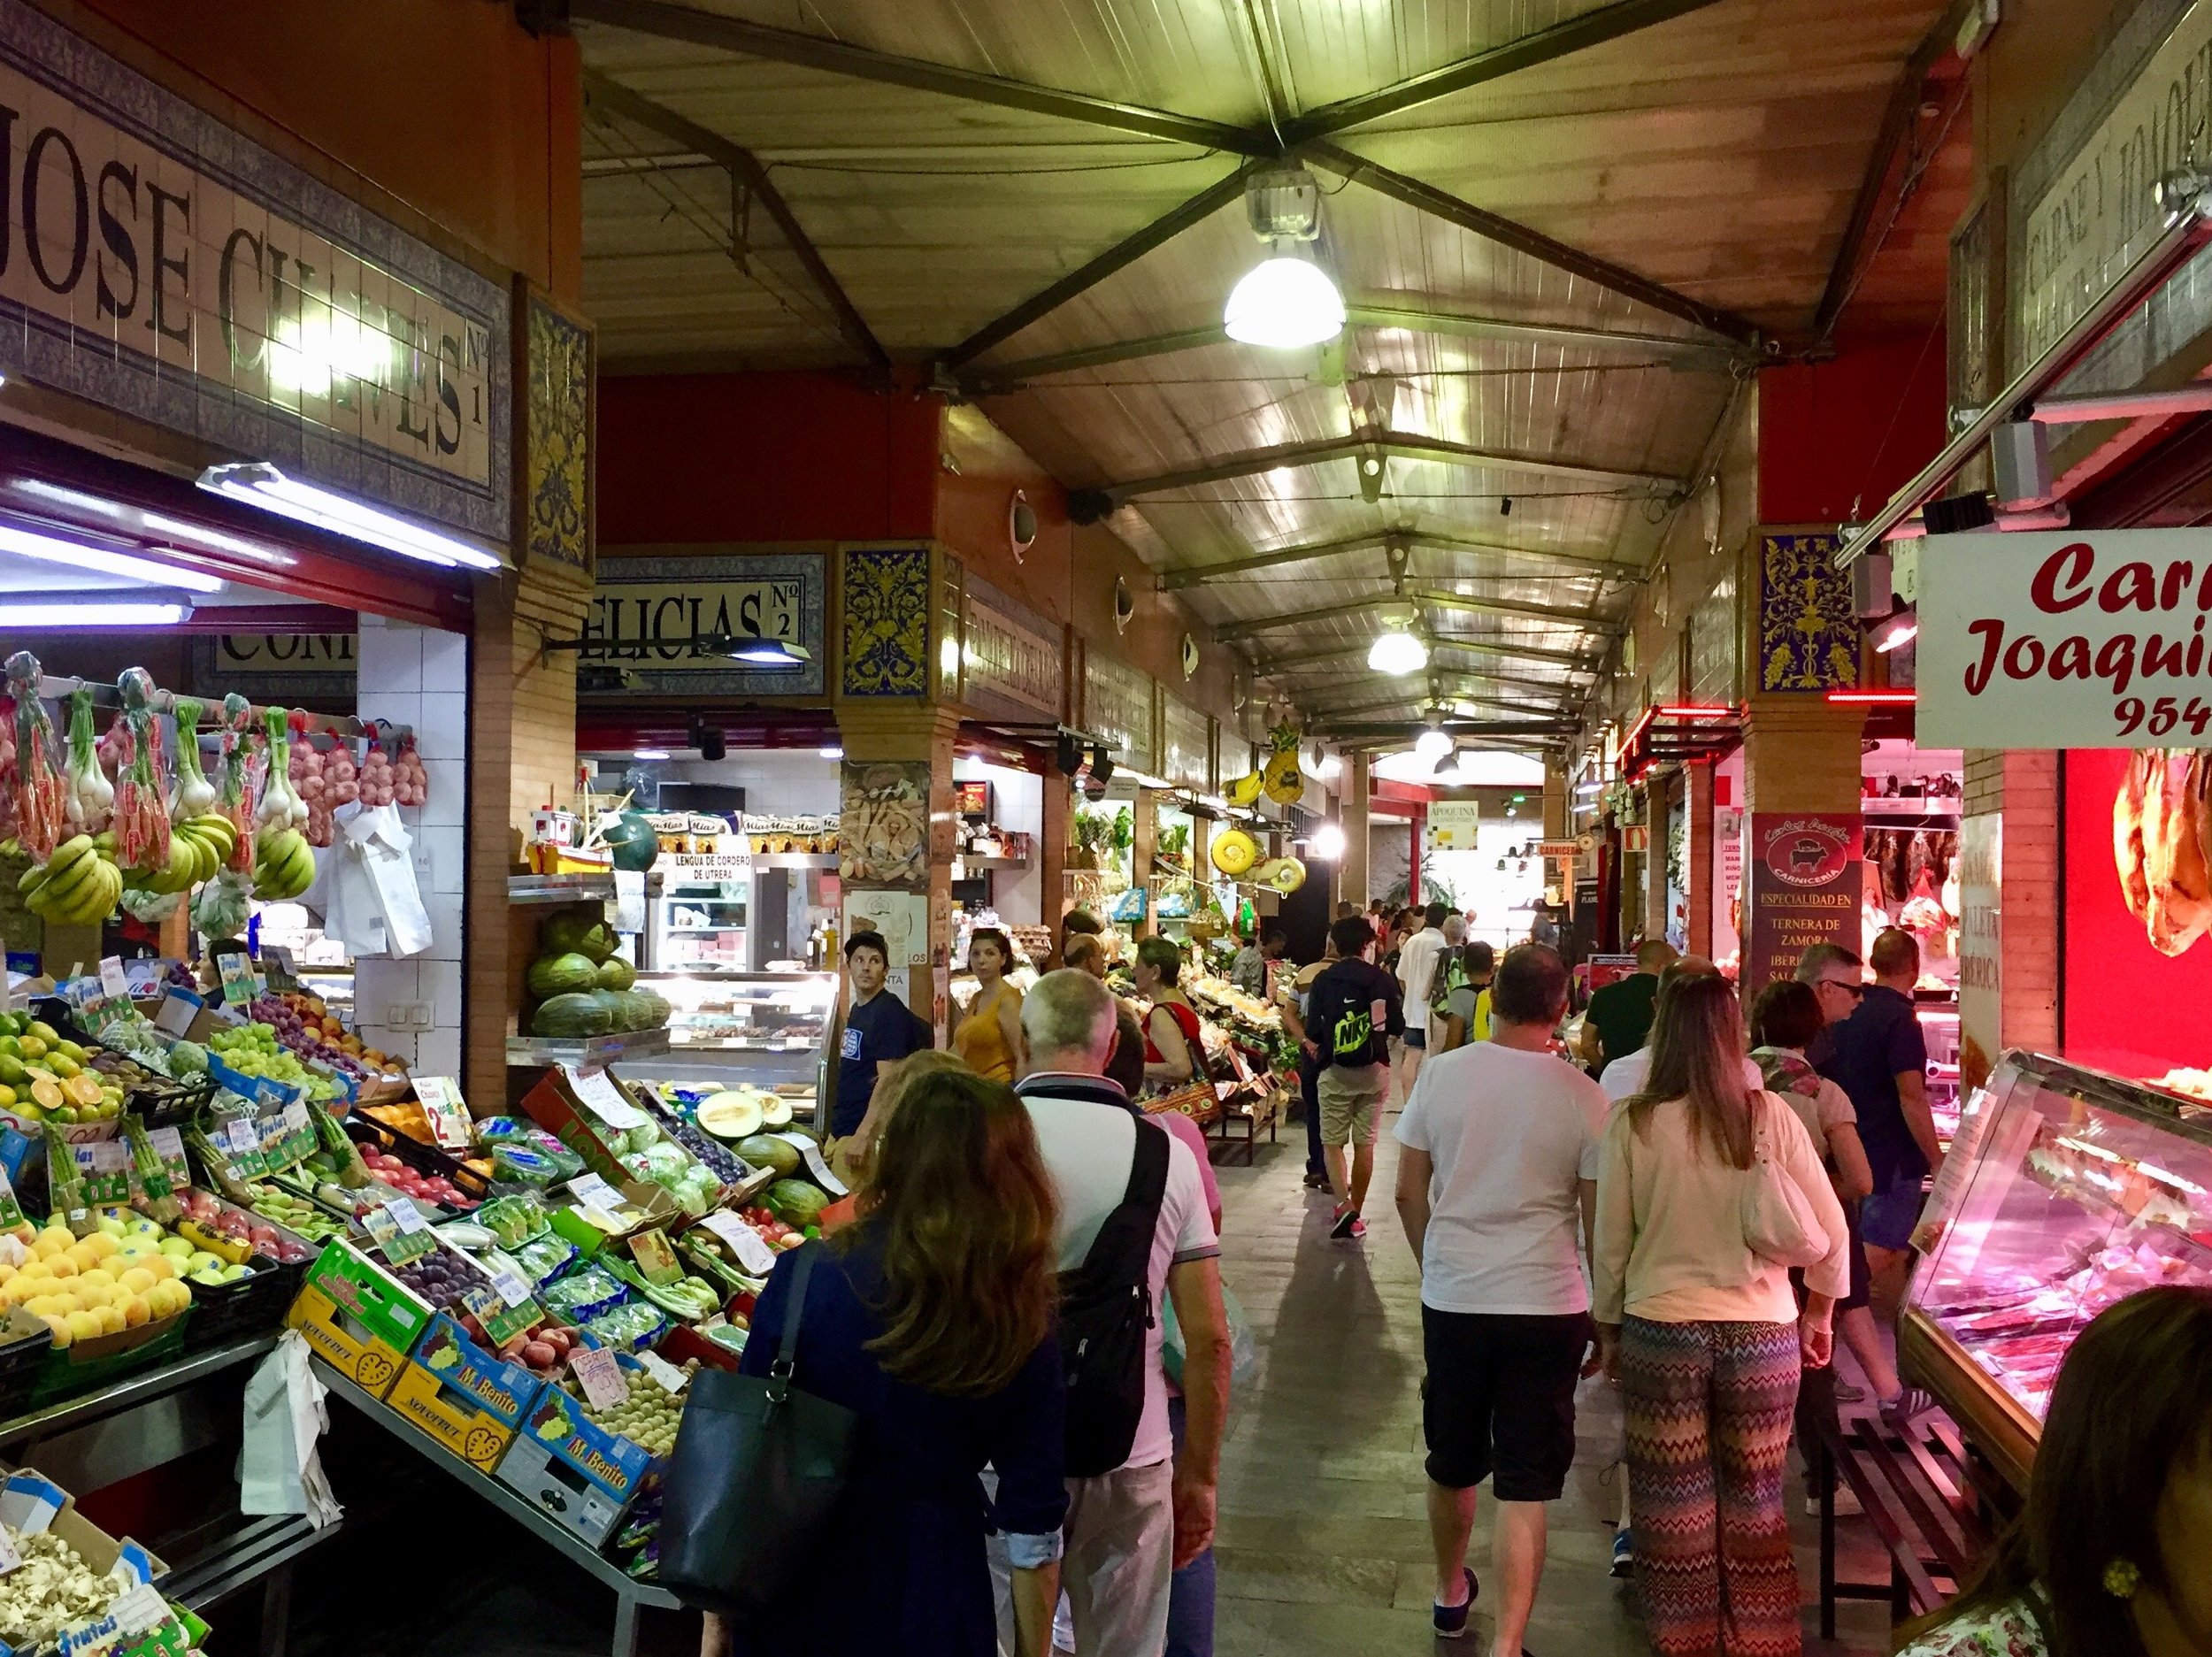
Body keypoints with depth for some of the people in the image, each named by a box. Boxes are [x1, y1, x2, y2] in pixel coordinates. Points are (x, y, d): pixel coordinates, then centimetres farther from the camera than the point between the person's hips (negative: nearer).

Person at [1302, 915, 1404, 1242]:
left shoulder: (1323, 981, -5)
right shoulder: (1382, 979, -3)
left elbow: (1312, 1032, -4)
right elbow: (1397, 1025, 0)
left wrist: (1317, 1052, 17)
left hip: (1334, 1072, -1)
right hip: (1374, 1070, 1)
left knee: (1332, 1143, 6)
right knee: (1365, 1144, 9)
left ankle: (1344, 1205, -14)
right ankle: (1356, 1215, 15)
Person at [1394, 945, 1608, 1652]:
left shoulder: (1440, 1073, -5)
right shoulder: (1583, 1097, -8)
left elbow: (1408, 1193, 1)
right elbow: (1598, 1221, -4)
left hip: (1451, 1300, 2)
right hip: (1547, 1306, -2)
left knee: (1452, 1463, 21)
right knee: (1525, 1486, 4)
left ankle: (1450, 1593, 41)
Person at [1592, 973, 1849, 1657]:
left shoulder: (1633, 1124, -9)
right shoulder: (1770, 1116, -7)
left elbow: (1610, 1244, -2)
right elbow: (1830, 1228, -1)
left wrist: (1609, 1330, 12)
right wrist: (1819, 1313, 15)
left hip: (1660, 1332, -1)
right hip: (1762, 1335, 1)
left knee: (1673, 1506, 12)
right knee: (1755, 1504, 16)